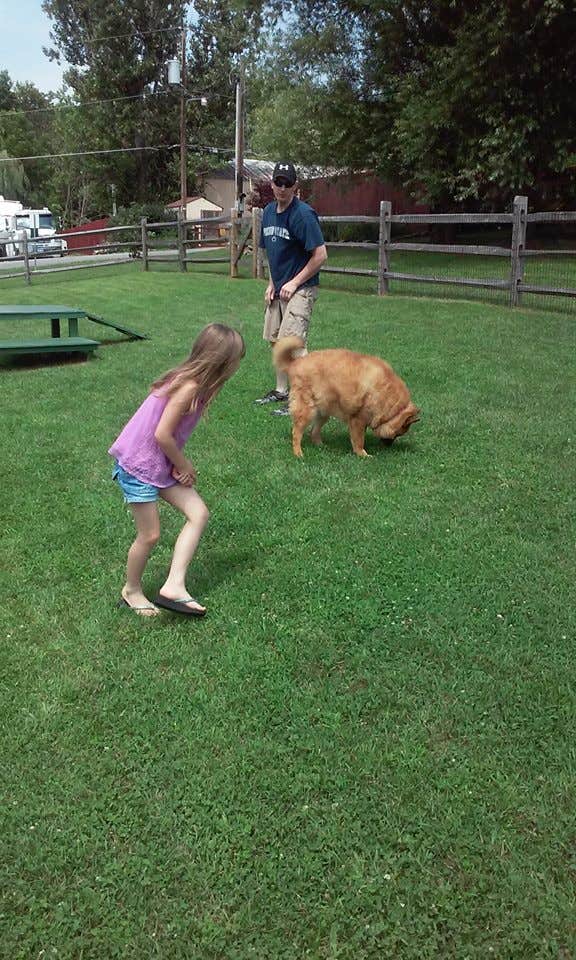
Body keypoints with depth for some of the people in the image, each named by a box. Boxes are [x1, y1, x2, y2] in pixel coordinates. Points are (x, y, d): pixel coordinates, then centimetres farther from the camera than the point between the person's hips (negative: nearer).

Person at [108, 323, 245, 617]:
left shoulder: (191, 381, 3)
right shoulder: (189, 388, -25)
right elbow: (162, 435, -25)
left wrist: (180, 465, -3)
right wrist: (184, 465, -10)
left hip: (160, 464, 9)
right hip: (137, 464, -9)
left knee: (199, 513, -1)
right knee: (150, 535, 2)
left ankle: (174, 586, -1)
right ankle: (131, 591, 27)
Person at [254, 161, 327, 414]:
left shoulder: (303, 214, -17)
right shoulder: (269, 211, 8)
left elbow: (320, 255, -18)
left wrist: (294, 283, -15)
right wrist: (271, 284, 10)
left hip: (300, 289, -8)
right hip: (278, 288, 8)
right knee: (274, 339, 13)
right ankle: (281, 390, 27)